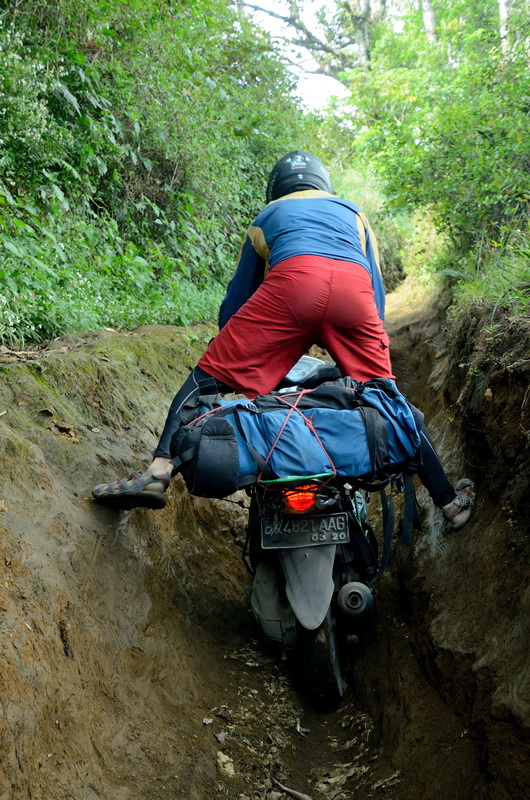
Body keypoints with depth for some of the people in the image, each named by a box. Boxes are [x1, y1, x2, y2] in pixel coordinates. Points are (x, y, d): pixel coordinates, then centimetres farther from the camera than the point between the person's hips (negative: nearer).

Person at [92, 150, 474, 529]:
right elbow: (378, 289, 33)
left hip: (292, 278, -2)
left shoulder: (268, 216, 37)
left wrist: (232, 352, 45)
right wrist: (368, 351, 40)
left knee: (210, 376, 2)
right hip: (354, 289, 2)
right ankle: (450, 502, 23)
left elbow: (237, 296, 36)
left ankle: (159, 472, -17)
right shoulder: (353, 212, 40)